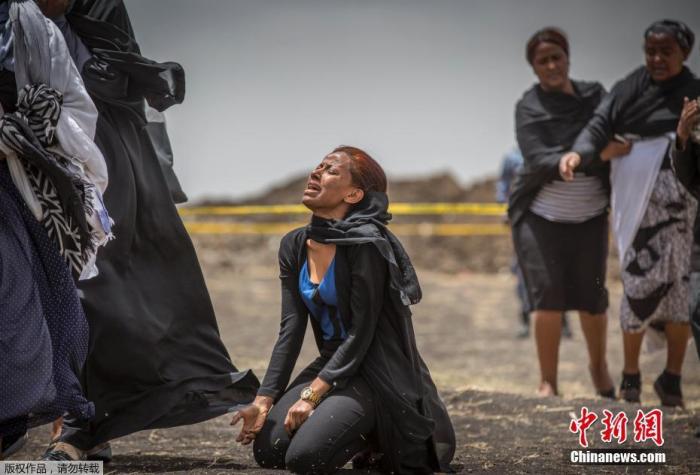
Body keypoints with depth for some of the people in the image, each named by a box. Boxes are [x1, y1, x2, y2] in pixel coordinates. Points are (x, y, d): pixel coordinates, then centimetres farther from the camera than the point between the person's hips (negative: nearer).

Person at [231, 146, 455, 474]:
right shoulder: (294, 246, 5)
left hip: (376, 371, -7)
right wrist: (264, 400, -9)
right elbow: (290, 330, 1)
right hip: (332, 362, 7)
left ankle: (376, 434, 7)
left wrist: (310, 396, -22)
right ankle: (361, 428, 14)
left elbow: (360, 333, -18)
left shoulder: (366, 244, -18)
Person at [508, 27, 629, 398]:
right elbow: (540, 161, -21)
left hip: (588, 217, 3)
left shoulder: (594, 96, 0)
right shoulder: (529, 108, -10)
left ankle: (598, 364, 29)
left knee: (592, 297, 2)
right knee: (547, 294, -13)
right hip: (540, 216, -2)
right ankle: (547, 381, 0)